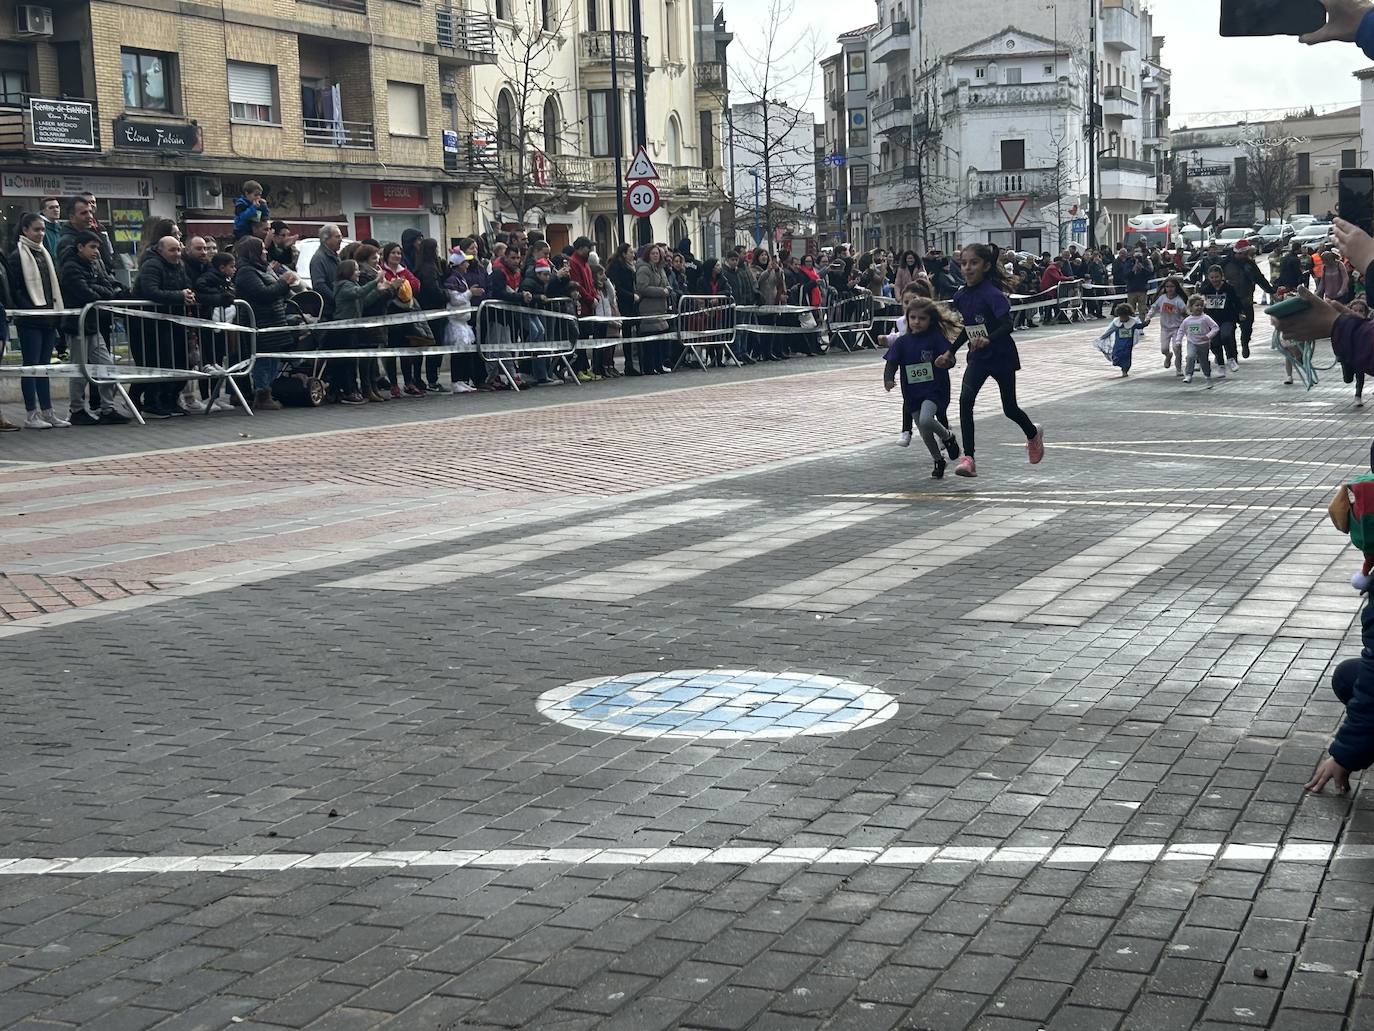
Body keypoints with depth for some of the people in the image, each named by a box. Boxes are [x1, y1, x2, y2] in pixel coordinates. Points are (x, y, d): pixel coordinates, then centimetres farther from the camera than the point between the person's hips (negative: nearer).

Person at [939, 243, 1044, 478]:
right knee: (965, 399, -18)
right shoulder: (961, 296, 0)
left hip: (1002, 357, -5)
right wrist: (950, 352, 14)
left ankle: (1033, 435, 45)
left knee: (1010, 409, 11)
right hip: (978, 358, 5)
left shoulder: (992, 294, -21)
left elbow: (1007, 325, -30)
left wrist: (988, 340, -47)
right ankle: (968, 458, -17)